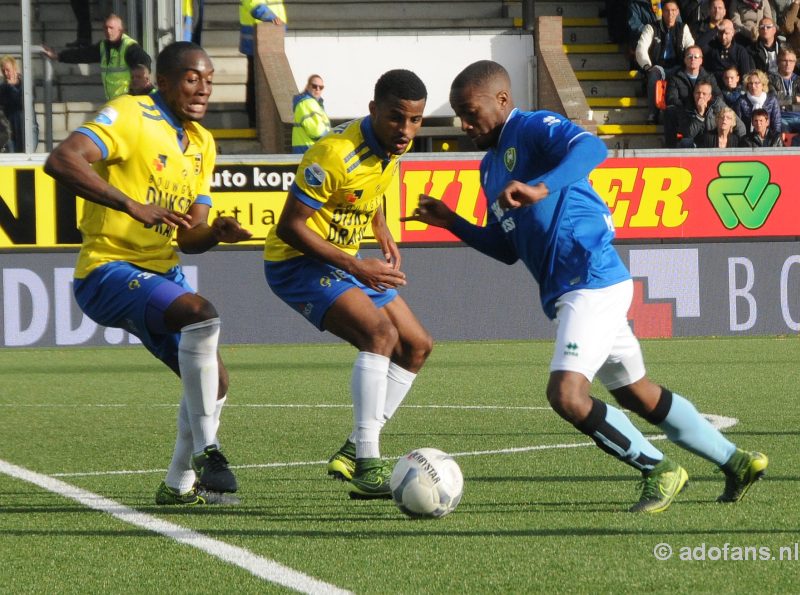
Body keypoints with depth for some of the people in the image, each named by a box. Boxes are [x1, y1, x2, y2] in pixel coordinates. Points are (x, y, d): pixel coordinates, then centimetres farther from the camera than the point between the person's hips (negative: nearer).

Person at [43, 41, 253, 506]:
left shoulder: (202, 144, 12)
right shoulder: (130, 116, -13)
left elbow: (188, 237, 14)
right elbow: (62, 160, -29)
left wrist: (216, 233, -10)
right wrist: (133, 206, -34)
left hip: (163, 274, 9)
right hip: (108, 272, -9)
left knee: (215, 382, 9)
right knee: (201, 312, -32)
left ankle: (180, 485, 27)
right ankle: (207, 449, -26)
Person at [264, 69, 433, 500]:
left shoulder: (395, 144, -2)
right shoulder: (336, 154, -28)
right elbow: (290, 226, -25)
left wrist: (382, 232, 8)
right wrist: (356, 267, -26)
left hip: (346, 260, 9)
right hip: (297, 260, -9)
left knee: (417, 347, 8)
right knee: (380, 332, -28)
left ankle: (354, 453, 10)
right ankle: (367, 468, -31)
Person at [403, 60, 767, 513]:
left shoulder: (534, 128, -9)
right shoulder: (491, 165, 19)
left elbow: (591, 148, -31)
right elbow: (506, 248, 25)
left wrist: (541, 187, -44)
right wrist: (450, 222, 13)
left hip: (593, 282, -10)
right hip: (568, 292, 10)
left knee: (567, 394, -21)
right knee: (639, 394, 18)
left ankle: (659, 470, -5)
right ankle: (737, 462, 30)